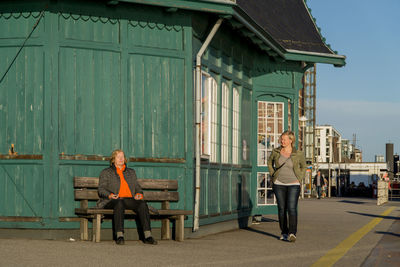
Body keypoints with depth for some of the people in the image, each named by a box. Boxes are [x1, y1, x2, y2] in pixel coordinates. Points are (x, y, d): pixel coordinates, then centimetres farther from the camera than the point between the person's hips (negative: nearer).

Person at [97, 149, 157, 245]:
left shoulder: (131, 172, 31)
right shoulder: (106, 172, 20)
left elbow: (137, 187, 27)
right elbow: (101, 189, 9)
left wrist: (139, 194, 3)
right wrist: (110, 195, -13)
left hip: (129, 199, 3)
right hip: (113, 200, -3)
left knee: (143, 204, -31)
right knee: (119, 204, -41)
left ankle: (148, 236, -39)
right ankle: (119, 236, -47)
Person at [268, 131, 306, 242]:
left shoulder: (298, 154, -5)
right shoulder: (276, 152, 0)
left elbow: (303, 166, 12)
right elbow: (270, 162, 19)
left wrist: (299, 179, 2)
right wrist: (273, 175, 8)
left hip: (293, 184, -2)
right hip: (279, 184, 2)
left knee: (292, 208, -13)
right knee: (282, 209, 6)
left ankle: (292, 233, -17)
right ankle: (284, 232, 17)